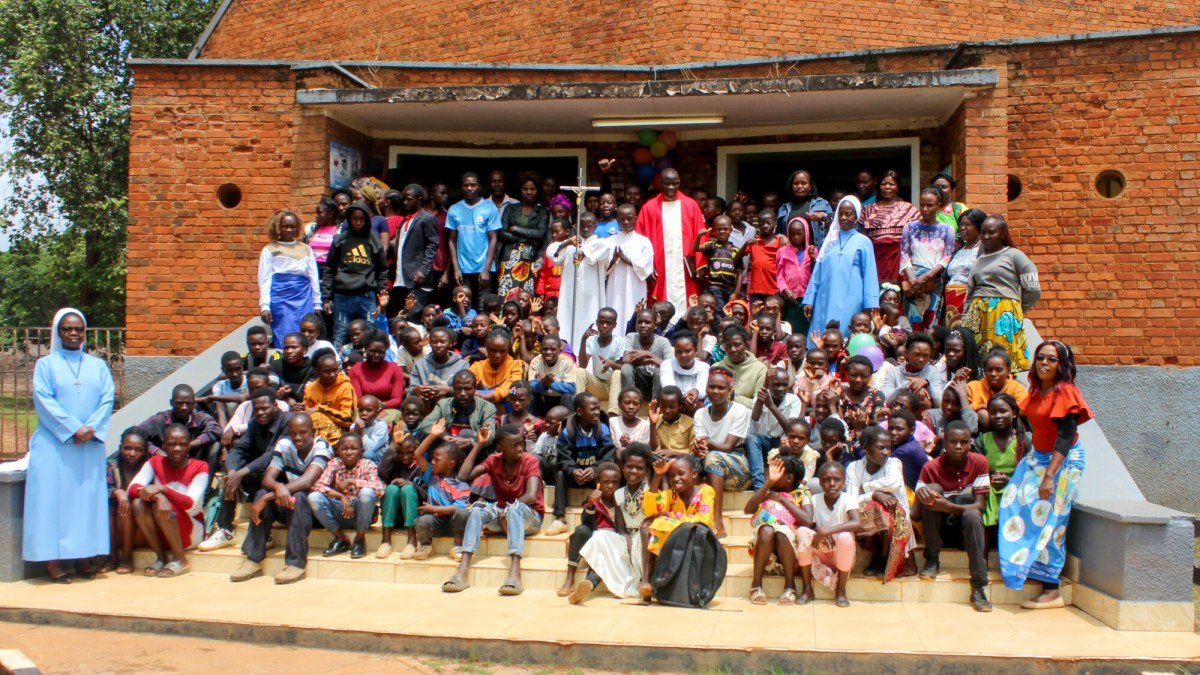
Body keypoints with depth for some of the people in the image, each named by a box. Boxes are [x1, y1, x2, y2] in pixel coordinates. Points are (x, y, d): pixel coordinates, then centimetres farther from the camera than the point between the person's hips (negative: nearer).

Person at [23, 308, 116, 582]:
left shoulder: (98, 366, 13)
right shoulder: (46, 364, 6)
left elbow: (108, 399, 3)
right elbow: (43, 400, -6)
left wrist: (91, 428, -13)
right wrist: (72, 429, -16)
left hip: (90, 446, 3)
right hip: (53, 444, -2)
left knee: (87, 496, 2)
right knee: (53, 496, -5)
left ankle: (83, 557, 7)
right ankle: (53, 559, -2)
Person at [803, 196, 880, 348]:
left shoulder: (863, 242, 5)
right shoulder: (829, 241, 15)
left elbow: (869, 275, 1)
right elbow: (817, 272, 15)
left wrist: (870, 306, -7)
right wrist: (809, 300, 8)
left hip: (849, 302, -3)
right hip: (825, 301, 3)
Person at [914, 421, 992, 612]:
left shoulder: (979, 462, -12)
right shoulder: (931, 468, -14)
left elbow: (980, 505, -18)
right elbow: (916, 514, -16)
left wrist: (949, 506, -35)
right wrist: (920, 495, -40)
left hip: (965, 523, 0)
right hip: (939, 524, 0)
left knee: (973, 515, -35)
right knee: (932, 489, -28)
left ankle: (979, 588, -30)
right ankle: (932, 559, -15)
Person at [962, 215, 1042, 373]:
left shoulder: (1013, 255, 2)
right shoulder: (979, 260, 18)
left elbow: (1034, 290, 0)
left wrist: (1015, 310, 7)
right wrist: (964, 321, 12)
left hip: (1003, 317, -5)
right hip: (978, 315, 5)